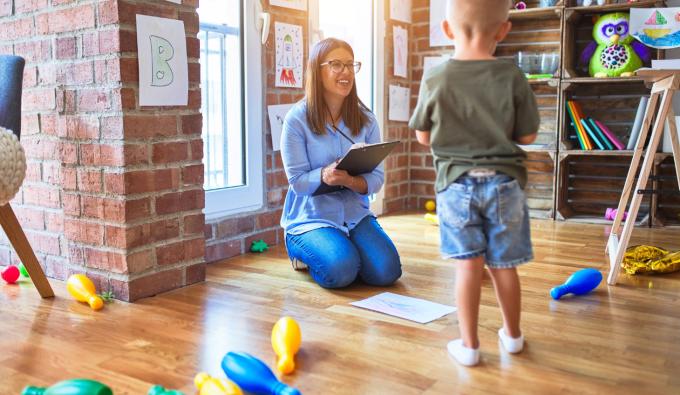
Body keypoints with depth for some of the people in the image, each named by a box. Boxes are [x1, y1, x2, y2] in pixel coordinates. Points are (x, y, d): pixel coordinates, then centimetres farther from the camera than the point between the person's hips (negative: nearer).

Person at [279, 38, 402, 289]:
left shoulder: (366, 119, 2)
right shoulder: (297, 119, -8)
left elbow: (377, 177, -2)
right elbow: (297, 180, -11)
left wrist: (350, 181, -25)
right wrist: (324, 176, -33)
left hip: (356, 214, 4)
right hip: (311, 217, -3)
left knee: (386, 271, -18)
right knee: (341, 270, -28)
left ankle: (341, 249, 14)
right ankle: (300, 248, 7)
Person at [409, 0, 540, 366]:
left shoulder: (435, 80, -8)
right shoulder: (512, 77, -8)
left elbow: (423, 137, 3)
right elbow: (528, 136, -1)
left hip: (456, 183, -1)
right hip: (504, 182, 1)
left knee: (468, 264, 5)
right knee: (503, 265, 13)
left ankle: (469, 344, 12)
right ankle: (512, 335, 32)